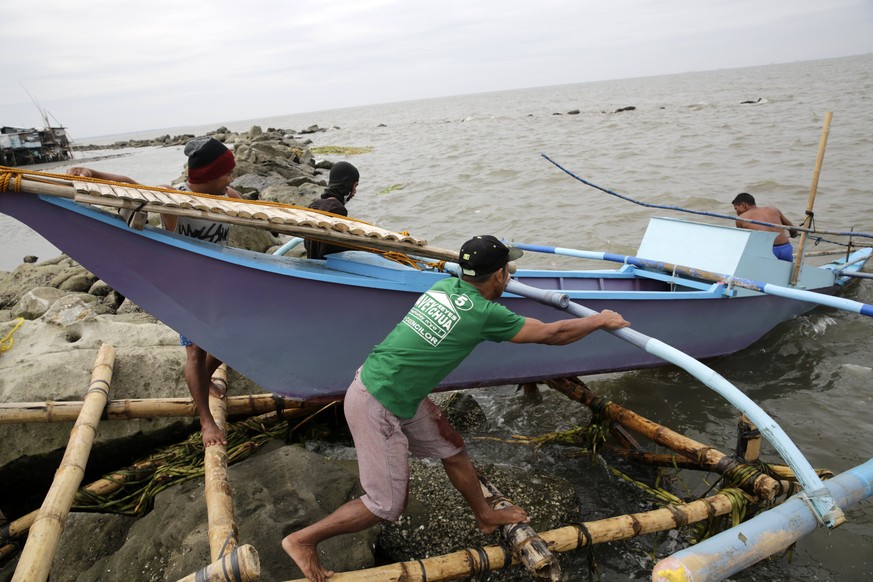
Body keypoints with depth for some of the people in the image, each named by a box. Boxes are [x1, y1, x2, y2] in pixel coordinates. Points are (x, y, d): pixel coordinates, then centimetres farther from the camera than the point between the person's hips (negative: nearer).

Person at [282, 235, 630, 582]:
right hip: (376, 407, -9)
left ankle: (486, 516, 40)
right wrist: (601, 320, 9)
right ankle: (303, 540, 18)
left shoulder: (445, 285, 2)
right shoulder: (484, 313, -18)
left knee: (451, 449, 19)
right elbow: (552, 334, -6)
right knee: (386, 506, 4)